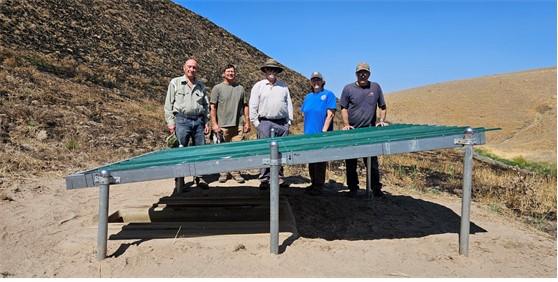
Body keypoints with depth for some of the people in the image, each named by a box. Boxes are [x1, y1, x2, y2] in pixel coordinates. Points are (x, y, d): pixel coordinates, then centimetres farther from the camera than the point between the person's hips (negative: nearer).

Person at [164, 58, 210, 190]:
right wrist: (170, 122, -6)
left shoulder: (201, 85, 16)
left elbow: (206, 105, 18)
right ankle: (179, 181, 6)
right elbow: (168, 104, 3)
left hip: (198, 121, 3)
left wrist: (206, 122, 11)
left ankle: (199, 178, 15)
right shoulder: (175, 82, 7)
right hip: (182, 120, -3)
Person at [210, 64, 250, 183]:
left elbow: (245, 106, 14)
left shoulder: (240, 88, 14)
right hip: (222, 125, -2)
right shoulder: (217, 88, 5)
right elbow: (213, 107, 0)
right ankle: (223, 173, 15)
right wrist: (214, 124, -7)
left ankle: (236, 172, 13)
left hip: (238, 125, 2)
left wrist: (247, 122, 7)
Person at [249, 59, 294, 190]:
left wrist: (289, 121, 8)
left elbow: (289, 104, 15)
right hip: (265, 122, -3)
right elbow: (252, 106, 3)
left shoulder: (283, 85, 15)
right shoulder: (258, 86, 6)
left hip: (282, 123, 3)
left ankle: (279, 177, 13)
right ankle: (264, 179, -1)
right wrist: (256, 123, -2)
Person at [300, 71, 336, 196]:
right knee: (311, 160, 14)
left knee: (320, 162, -2)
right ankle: (314, 184, 26)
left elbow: (330, 114, -11)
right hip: (309, 134, 6)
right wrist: (308, 128, 7)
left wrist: (324, 131, -16)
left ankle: (319, 186, 7)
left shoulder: (328, 94, -3)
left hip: (322, 134, -6)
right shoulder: (308, 97, 14)